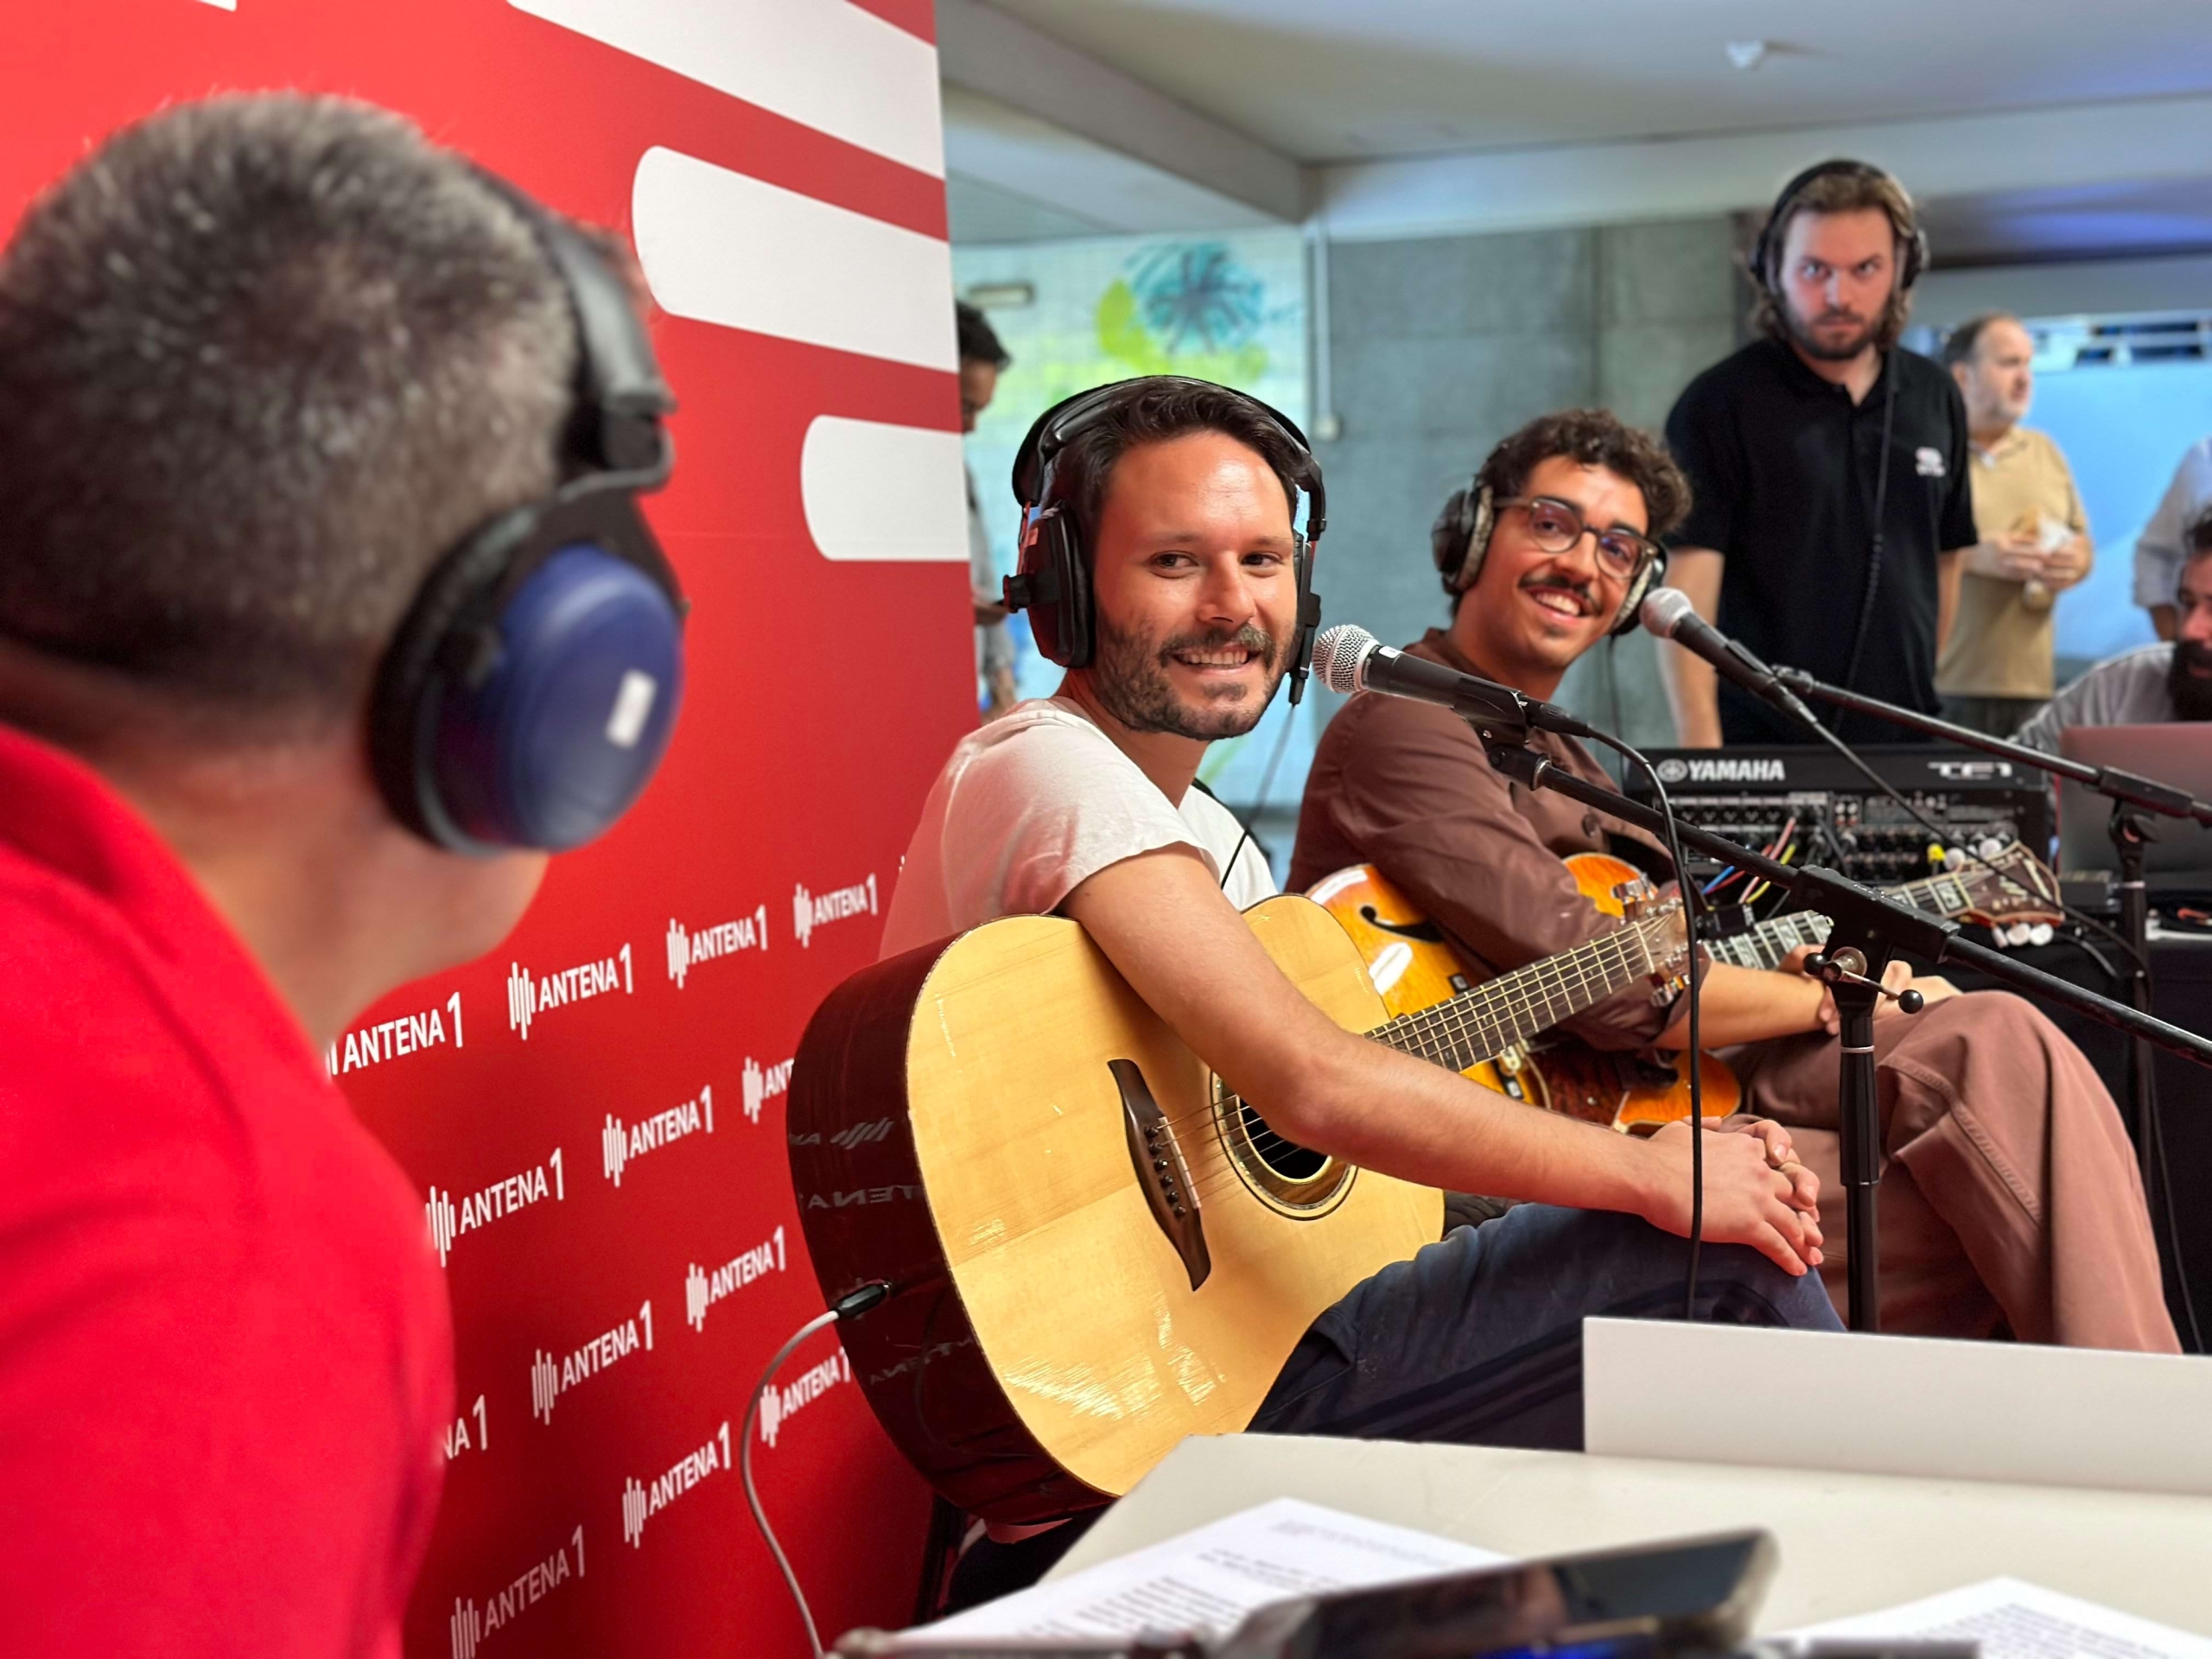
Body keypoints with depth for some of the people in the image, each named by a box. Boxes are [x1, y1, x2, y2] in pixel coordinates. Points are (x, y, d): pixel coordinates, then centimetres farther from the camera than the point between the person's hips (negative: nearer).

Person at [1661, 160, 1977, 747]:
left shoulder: (1936, 399, 8)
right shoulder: (1719, 404, -8)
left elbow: (1944, 557, 16)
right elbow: (1685, 592, -15)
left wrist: (1923, 693, 11)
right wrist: (1702, 751, -23)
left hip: (1903, 741, 5)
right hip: (1761, 747, -5)